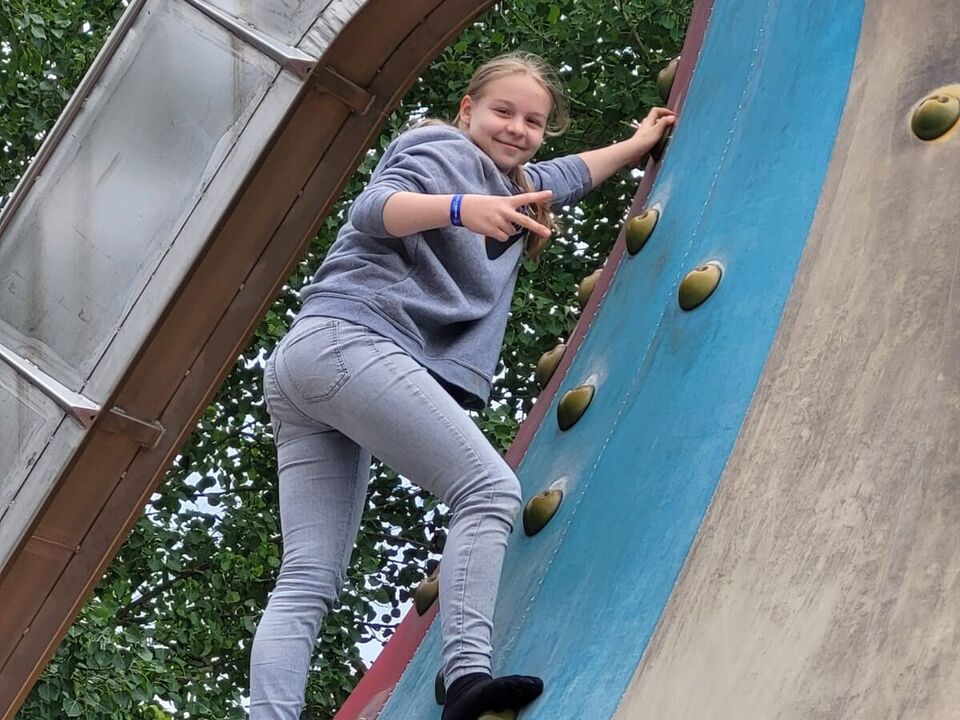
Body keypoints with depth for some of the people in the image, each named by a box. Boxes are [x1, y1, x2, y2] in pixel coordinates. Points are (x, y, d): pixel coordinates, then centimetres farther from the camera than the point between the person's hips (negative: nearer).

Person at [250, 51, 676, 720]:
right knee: (491, 489, -16)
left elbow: (569, 175, 50)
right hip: (351, 341, -10)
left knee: (309, 582, -4)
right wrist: (460, 209, -32)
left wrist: (639, 143, 58)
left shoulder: (513, 184, 31)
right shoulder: (446, 151, 3)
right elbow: (374, 208, -16)